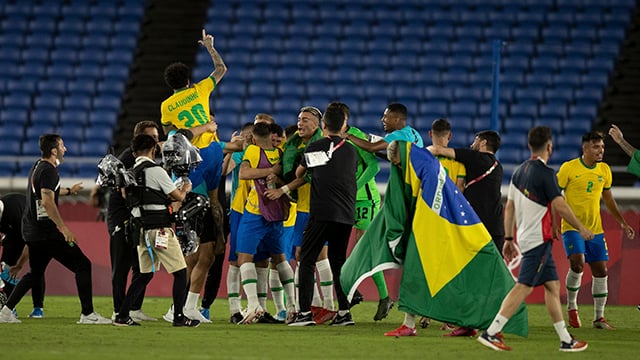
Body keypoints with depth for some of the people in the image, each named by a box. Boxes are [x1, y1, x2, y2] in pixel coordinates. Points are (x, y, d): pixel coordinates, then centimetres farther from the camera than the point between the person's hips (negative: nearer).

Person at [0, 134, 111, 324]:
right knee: (83, 265, -4)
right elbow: (47, 202, -25)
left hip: (31, 229, 10)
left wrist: (68, 191, 52)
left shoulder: (37, 167, 16)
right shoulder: (49, 171, -14)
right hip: (47, 232, -10)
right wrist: (63, 228, -25)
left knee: (35, 274, 20)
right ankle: (87, 314, -6)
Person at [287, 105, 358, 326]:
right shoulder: (351, 150, 12)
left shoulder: (315, 148, 1)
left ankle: (305, 312, -8)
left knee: (307, 259, 0)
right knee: (338, 260, 14)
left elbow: (299, 174, 15)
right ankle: (344, 311, 6)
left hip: (322, 212, -5)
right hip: (347, 214, 5)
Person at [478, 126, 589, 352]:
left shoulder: (520, 171, 11)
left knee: (552, 285, 12)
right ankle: (491, 332, -16)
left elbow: (509, 208, 14)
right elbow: (560, 207, -16)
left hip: (526, 238, 9)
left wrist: (509, 239, 19)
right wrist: (581, 228, -4)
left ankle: (565, 339, 14)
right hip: (539, 239, -9)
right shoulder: (545, 173, -15)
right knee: (524, 287, -11)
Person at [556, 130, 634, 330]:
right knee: (577, 263, -23)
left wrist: (622, 222, 19)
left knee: (600, 271, 3)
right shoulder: (569, 168, -9)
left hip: (595, 229, 5)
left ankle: (599, 317, 13)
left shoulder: (604, 170, 7)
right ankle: (571, 306, -1)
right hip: (572, 227, -5)